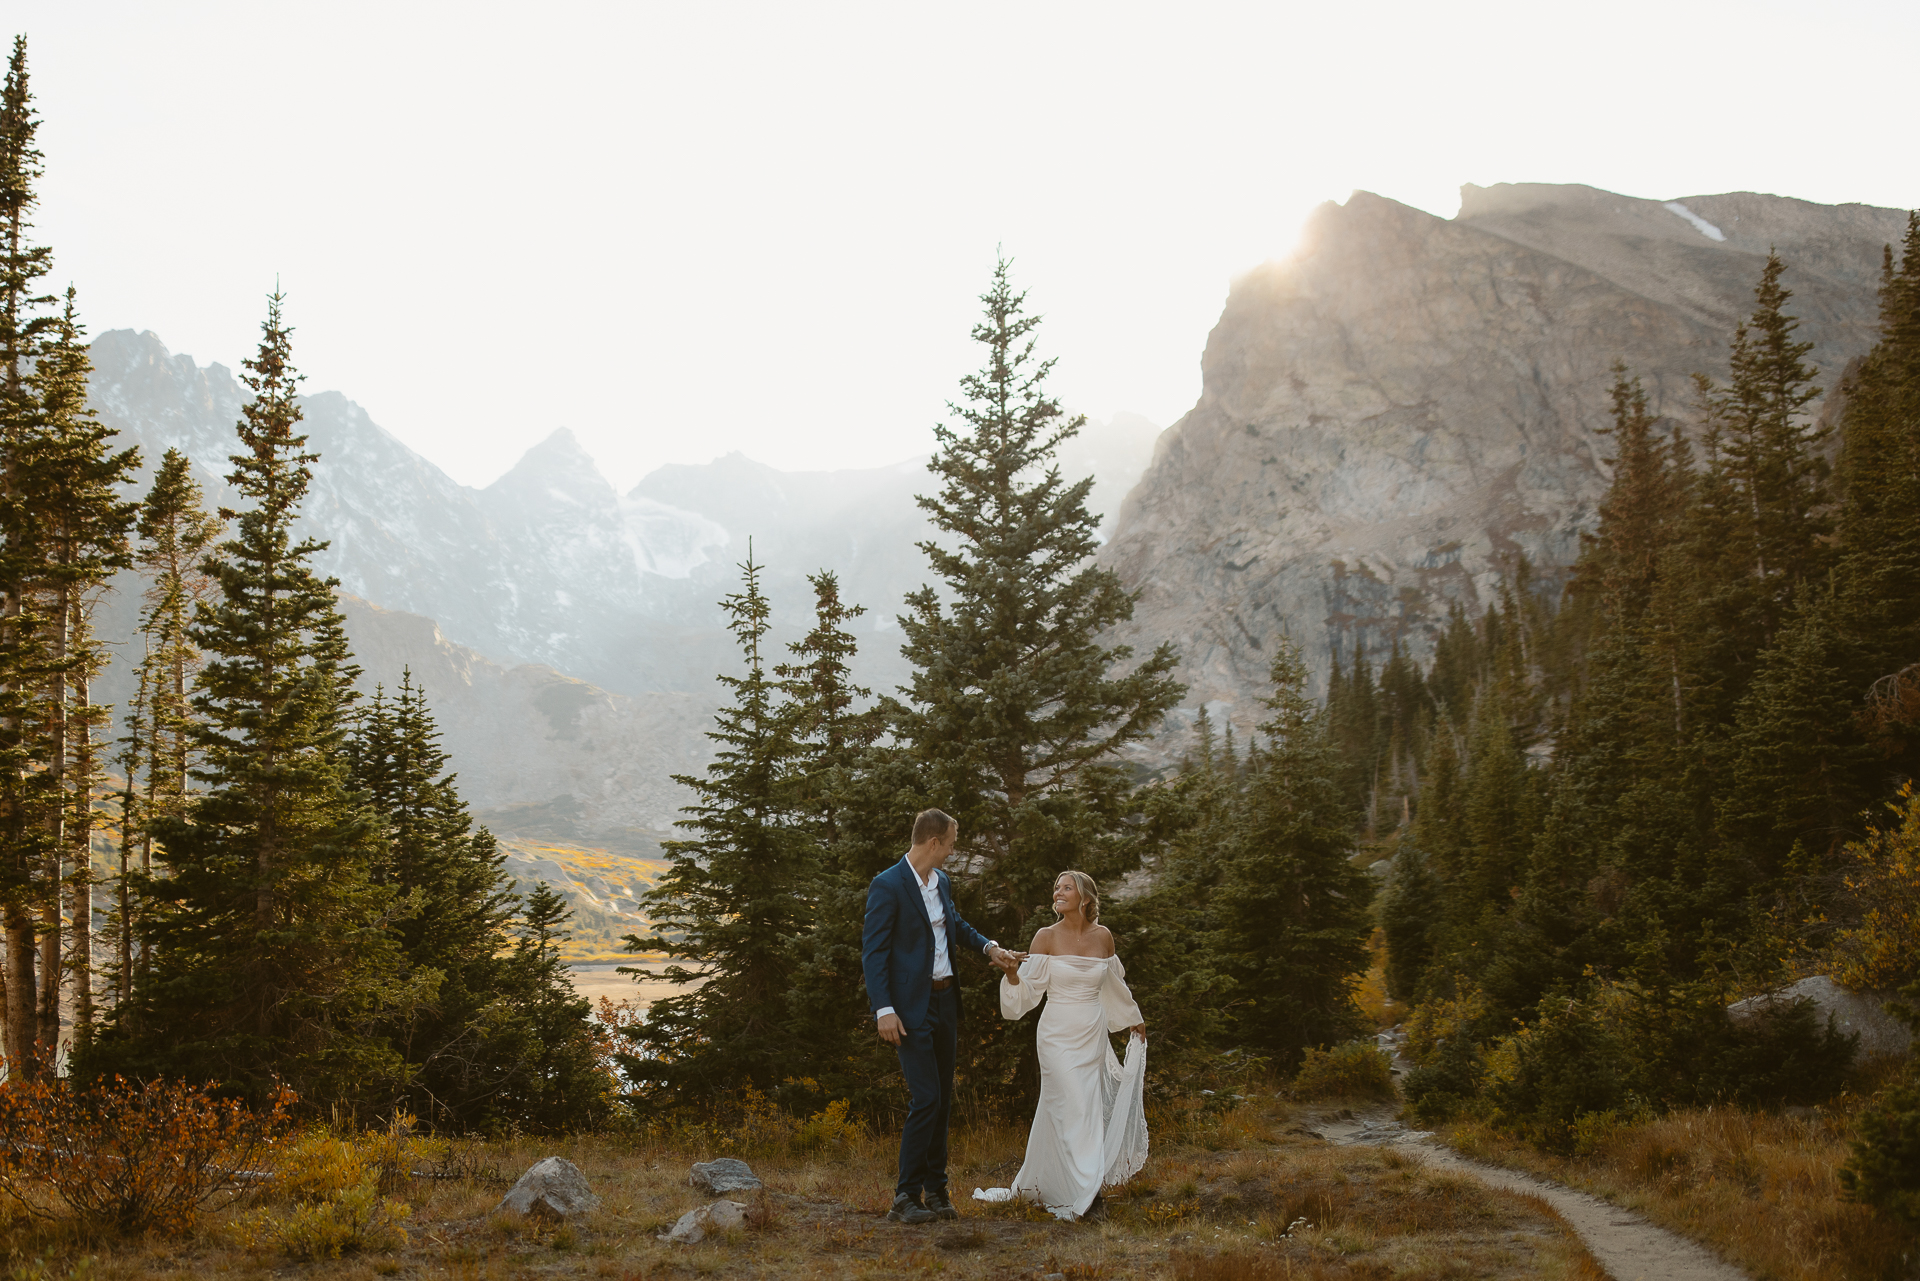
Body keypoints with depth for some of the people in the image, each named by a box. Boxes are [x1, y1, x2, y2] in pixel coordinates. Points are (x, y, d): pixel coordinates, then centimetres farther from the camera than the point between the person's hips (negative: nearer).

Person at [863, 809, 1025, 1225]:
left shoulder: (942, 881, 11)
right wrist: (884, 1010, -20)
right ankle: (905, 1198, -5)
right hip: (912, 1008, -8)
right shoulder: (887, 886, -13)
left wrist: (989, 947, 12)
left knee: (943, 1100, 10)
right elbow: (873, 952, -14)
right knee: (926, 1099, -12)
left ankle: (936, 1190, 19)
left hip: (945, 1001, 8)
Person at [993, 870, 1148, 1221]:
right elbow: (1028, 991, -6)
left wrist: (1133, 1019, 32)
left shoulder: (1102, 936, 3)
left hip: (1092, 1037, 4)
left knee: (1087, 1108, 7)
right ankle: (1086, 1195, -12)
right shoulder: (1047, 938, -6)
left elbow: (1115, 982, 20)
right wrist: (1012, 973, -27)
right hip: (1058, 1035, -4)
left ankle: (1041, 1184, 23)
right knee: (1074, 1109, -11)